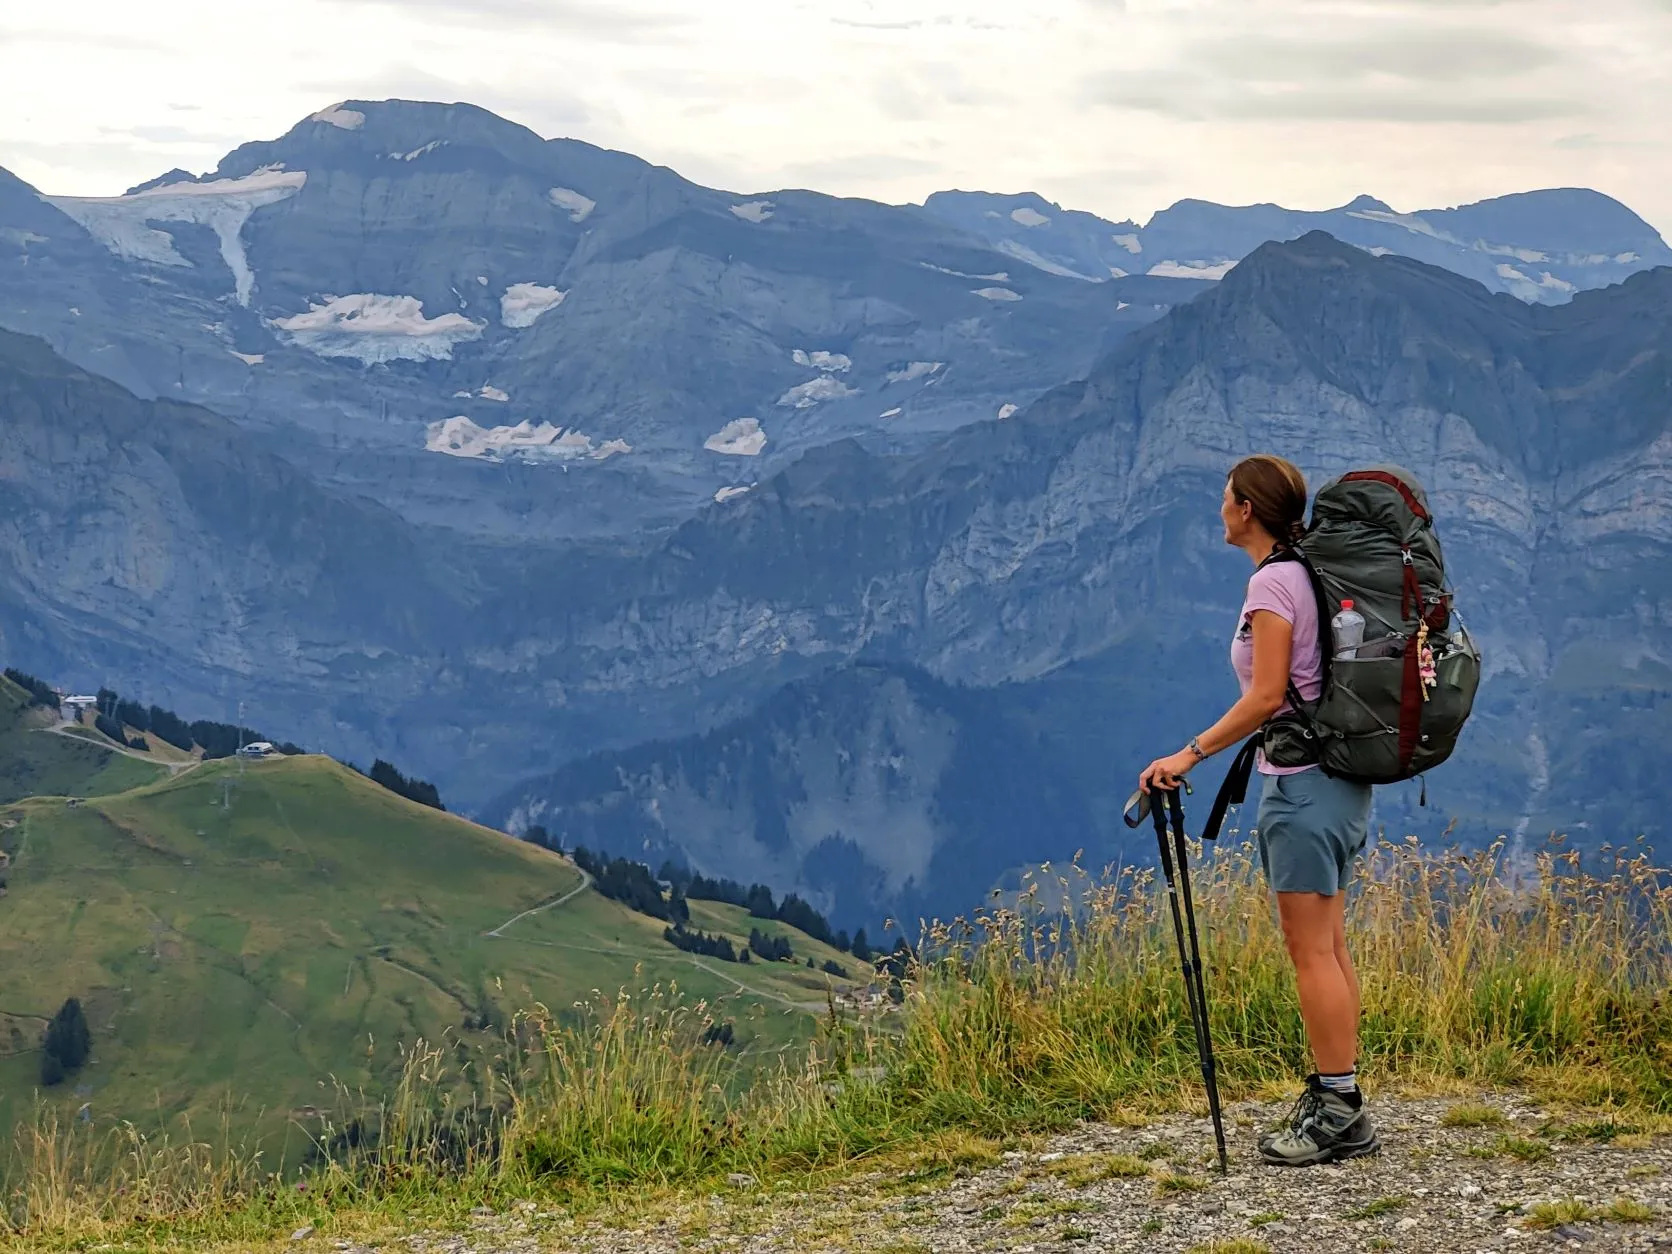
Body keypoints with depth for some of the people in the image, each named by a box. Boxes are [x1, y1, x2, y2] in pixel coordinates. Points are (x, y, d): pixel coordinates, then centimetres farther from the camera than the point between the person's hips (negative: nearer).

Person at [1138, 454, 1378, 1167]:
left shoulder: (1272, 583, -14)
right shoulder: (1304, 574, 14)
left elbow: (1267, 698, -20)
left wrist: (1190, 755, -16)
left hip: (1303, 783, -10)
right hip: (1338, 778, 10)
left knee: (1311, 950, -6)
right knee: (1327, 948, 10)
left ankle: (1338, 1113, -3)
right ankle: (1338, 1109, 13)